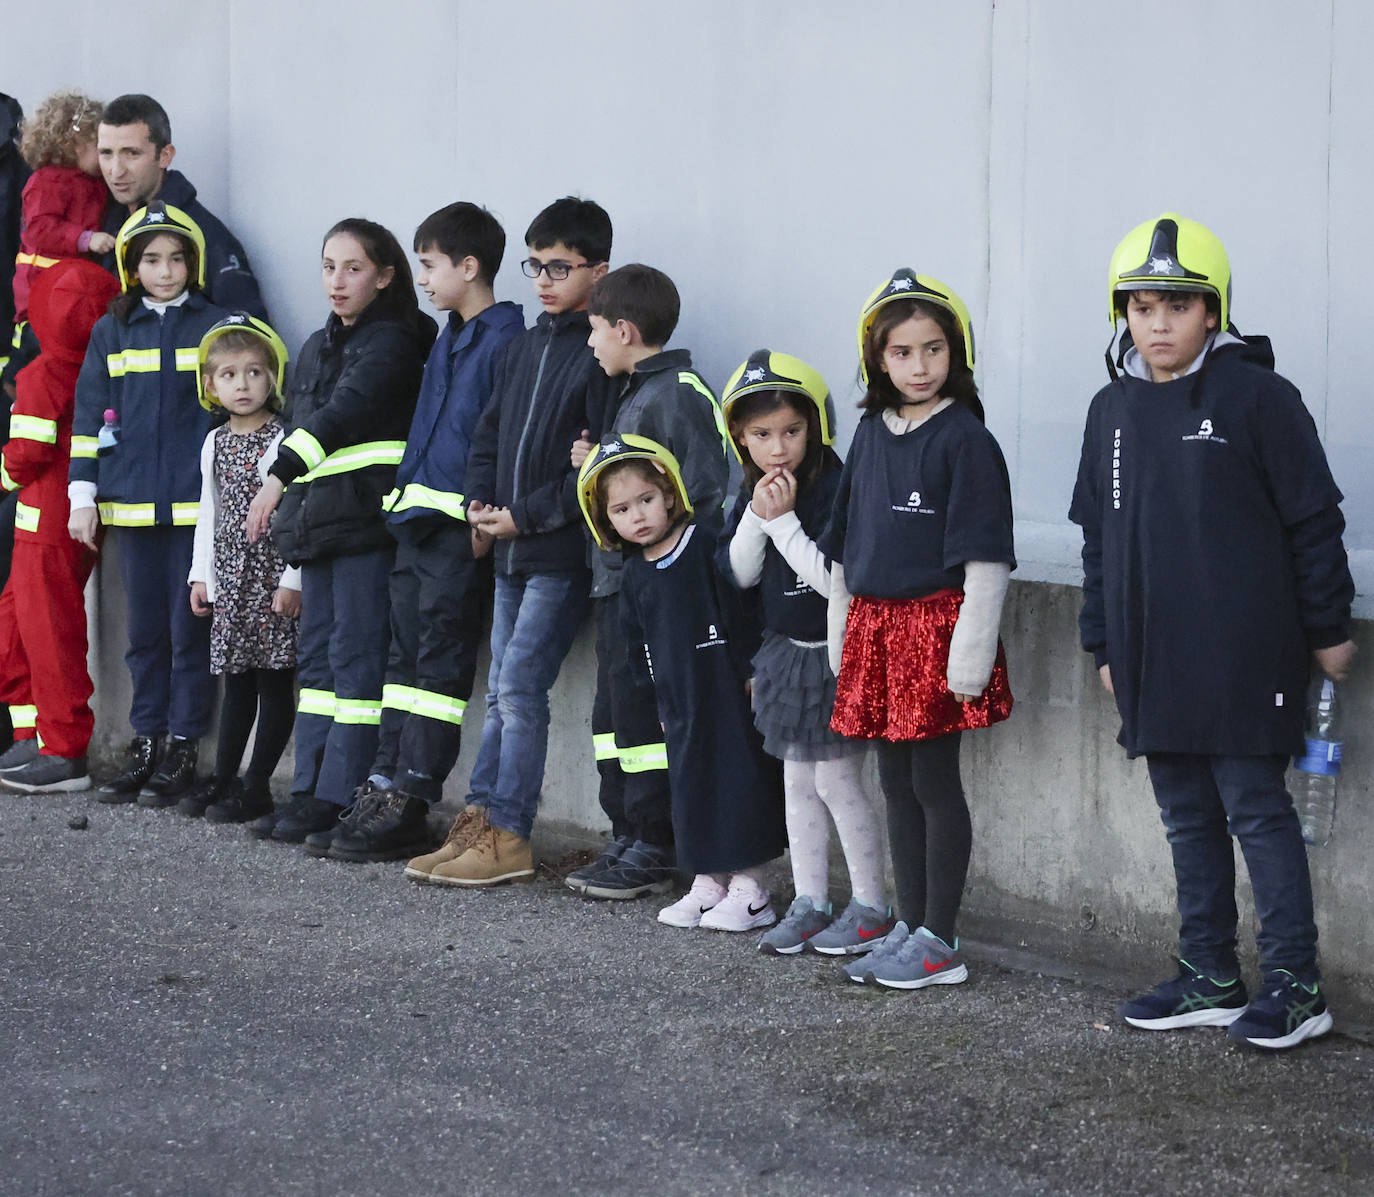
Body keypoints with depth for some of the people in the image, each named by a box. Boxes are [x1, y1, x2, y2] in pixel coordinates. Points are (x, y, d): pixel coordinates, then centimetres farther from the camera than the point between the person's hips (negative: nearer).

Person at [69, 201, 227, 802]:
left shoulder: (216, 326, 2)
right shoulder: (112, 333, 10)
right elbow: (89, 415, 11)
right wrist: (83, 495, 4)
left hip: (195, 504, -3)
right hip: (132, 503, 3)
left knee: (189, 627, -1)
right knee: (144, 628, 8)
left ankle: (182, 748, 6)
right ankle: (145, 743, 14)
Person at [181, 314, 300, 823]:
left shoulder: (283, 440, -9)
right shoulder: (215, 444, 12)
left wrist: (293, 578, -16)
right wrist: (200, 574, 16)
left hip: (274, 576, -6)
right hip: (230, 578, 7)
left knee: (274, 681, -1)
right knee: (237, 681, 12)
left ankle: (257, 787, 1)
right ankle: (222, 779, 17)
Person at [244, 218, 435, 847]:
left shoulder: (392, 341, -7)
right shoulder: (317, 347, 20)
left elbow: (346, 411, -20)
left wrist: (279, 476, -29)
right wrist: (290, 509, 19)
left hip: (368, 516, -9)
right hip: (319, 518, 9)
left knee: (356, 657, -8)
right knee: (317, 654, 9)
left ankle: (340, 800, -8)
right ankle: (309, 791, 12)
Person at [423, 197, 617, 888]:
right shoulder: (527, 345, 15)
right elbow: (489, 433, 21)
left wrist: (525, 516, -14)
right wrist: (480, 505, 6)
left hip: (563, 553, -8)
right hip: (511, 552, 8)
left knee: (519, 686, -10)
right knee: (503, 692, 10)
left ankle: (508, 837, -6)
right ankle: (483, 820, 14)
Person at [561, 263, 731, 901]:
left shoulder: (679, 395, -13)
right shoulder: (636, 394, 18)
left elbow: (706, 496, -20)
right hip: (617, 584, 10)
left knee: (643, 716, -6)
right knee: (614, 713, 13)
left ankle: (651, 852, 0)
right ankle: (627, 841, 20)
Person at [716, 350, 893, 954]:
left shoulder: (836, 490, -20)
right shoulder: (754, 493, 4)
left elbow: (833, 580, -25)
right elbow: (738, 573, 2)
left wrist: (783, 520, -25)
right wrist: (757, 515, -13)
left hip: (834, 655, -8)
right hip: (787, 653, 8)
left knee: (836, 779, -3)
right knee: (797, 779, 12)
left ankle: (871, 907, 8)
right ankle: (809, 903, 21)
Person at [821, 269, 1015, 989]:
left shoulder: (964, 437, -9)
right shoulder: (871, 434, 12)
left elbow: (985, 553, -13)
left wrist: (972, 647, -17)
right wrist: (841, 637, 16)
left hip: (936, 621, -7)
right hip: (874, 625, 7)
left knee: (934, 780, -2)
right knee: (895, 783, 11)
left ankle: (939, 943, 4)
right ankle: (910, 929, 20)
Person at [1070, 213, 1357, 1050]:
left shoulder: (1257, 397, -7)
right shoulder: (1114, 410, 11)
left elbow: (1314, 520, -4)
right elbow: (1099, 537, 18)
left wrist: (1328, 629, -3)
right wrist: (1104, 643, 18)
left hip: (1243, 656, -6)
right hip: (1153, 660, 6)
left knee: (1257, 809, -4)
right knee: (1188, 817, 11)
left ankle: (1295, 984, 3)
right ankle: (1210, 977, 20)